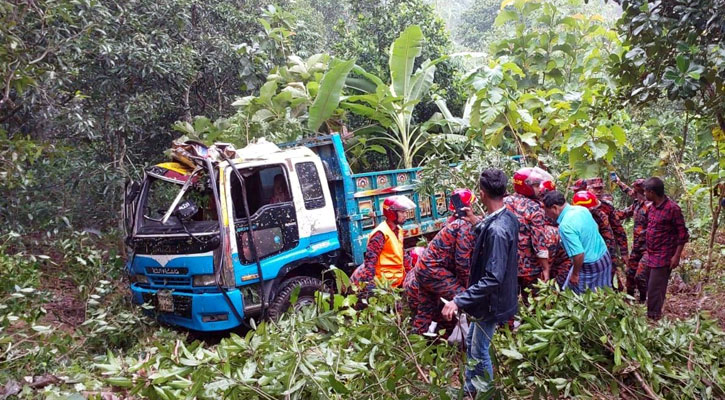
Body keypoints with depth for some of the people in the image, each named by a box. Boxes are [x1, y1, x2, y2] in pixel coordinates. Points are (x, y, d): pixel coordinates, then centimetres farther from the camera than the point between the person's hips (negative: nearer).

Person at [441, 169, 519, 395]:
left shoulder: (496, 229, -31)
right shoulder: (508, 218, -1)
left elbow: (492, 278, -33)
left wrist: (458, 301, -32)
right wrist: (478, 224, 20)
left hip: (491, 301, -10)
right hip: (494, 297, 10)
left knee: (479, 352, 10)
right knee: (472, 342, 24)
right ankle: (470, 388, 42)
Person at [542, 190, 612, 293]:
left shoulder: (565, 226, -29)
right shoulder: (582, 209, -3)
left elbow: (579, 254, -30)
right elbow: (595, 228, 13)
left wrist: (575, 274, -16)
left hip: (589, 267, -8)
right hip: (605, 257, 8)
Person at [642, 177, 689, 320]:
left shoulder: (672, 208, -17)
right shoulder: (653, 206, 6)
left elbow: (682, 234, -14)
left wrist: (677, 256, -16)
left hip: (663, 256, -8)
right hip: (651, 255, 8)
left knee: (655, 289, -3)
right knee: (650, 286, 15)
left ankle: (653, 318, 8)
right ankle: (652, 315, 27)